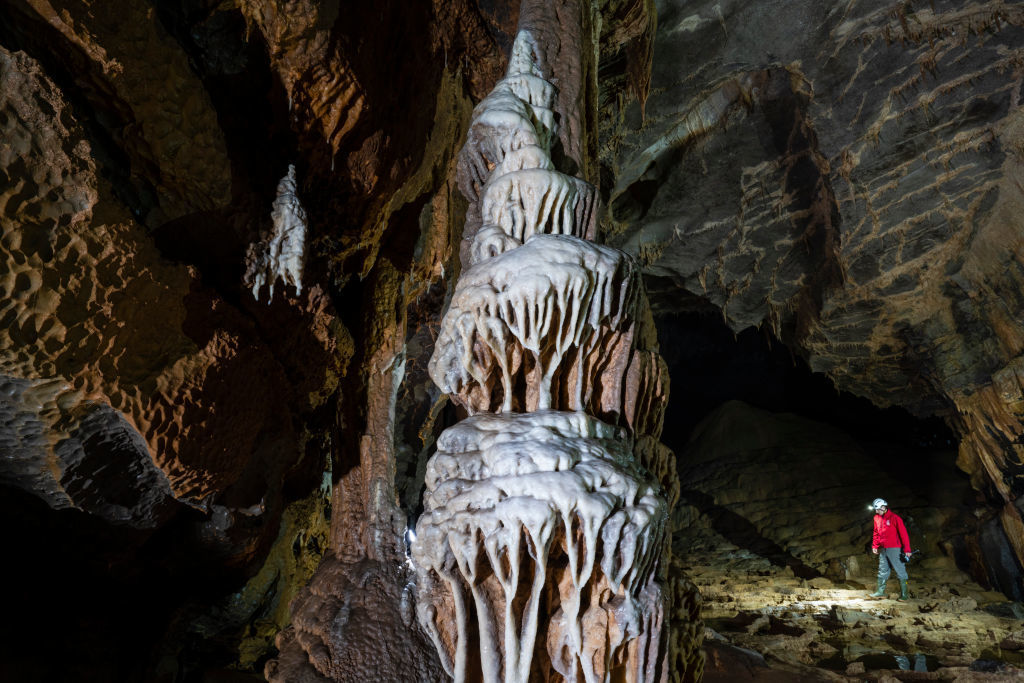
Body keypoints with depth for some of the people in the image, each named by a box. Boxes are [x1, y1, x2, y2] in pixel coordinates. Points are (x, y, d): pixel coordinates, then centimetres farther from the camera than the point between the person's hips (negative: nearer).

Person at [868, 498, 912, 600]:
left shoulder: (894, 518, -12)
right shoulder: (877, 518, 9)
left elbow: (903, 533, -12)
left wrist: (907, 549, -14)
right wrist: (874, 545, 13)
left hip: (894, 548, -7)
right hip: (882, 549, 7)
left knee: (900, 571, 1)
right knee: (882, 571, 10)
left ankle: (904, 593, 10)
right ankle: (881, 592, 16)